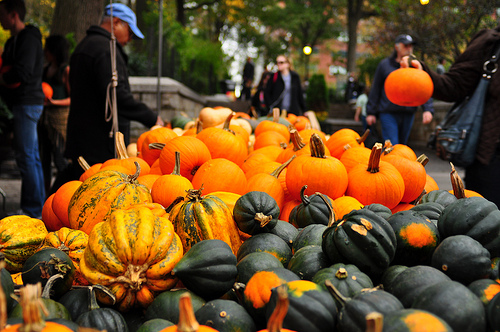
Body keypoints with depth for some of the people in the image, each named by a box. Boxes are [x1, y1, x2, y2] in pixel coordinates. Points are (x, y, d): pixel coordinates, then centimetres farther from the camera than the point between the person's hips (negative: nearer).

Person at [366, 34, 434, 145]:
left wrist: (428, 110, -15)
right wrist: (371, 112, 4)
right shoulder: (384, 65, 3)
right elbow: (375, 90, 7)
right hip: (388, 114, -3)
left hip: (408, 114, 3)